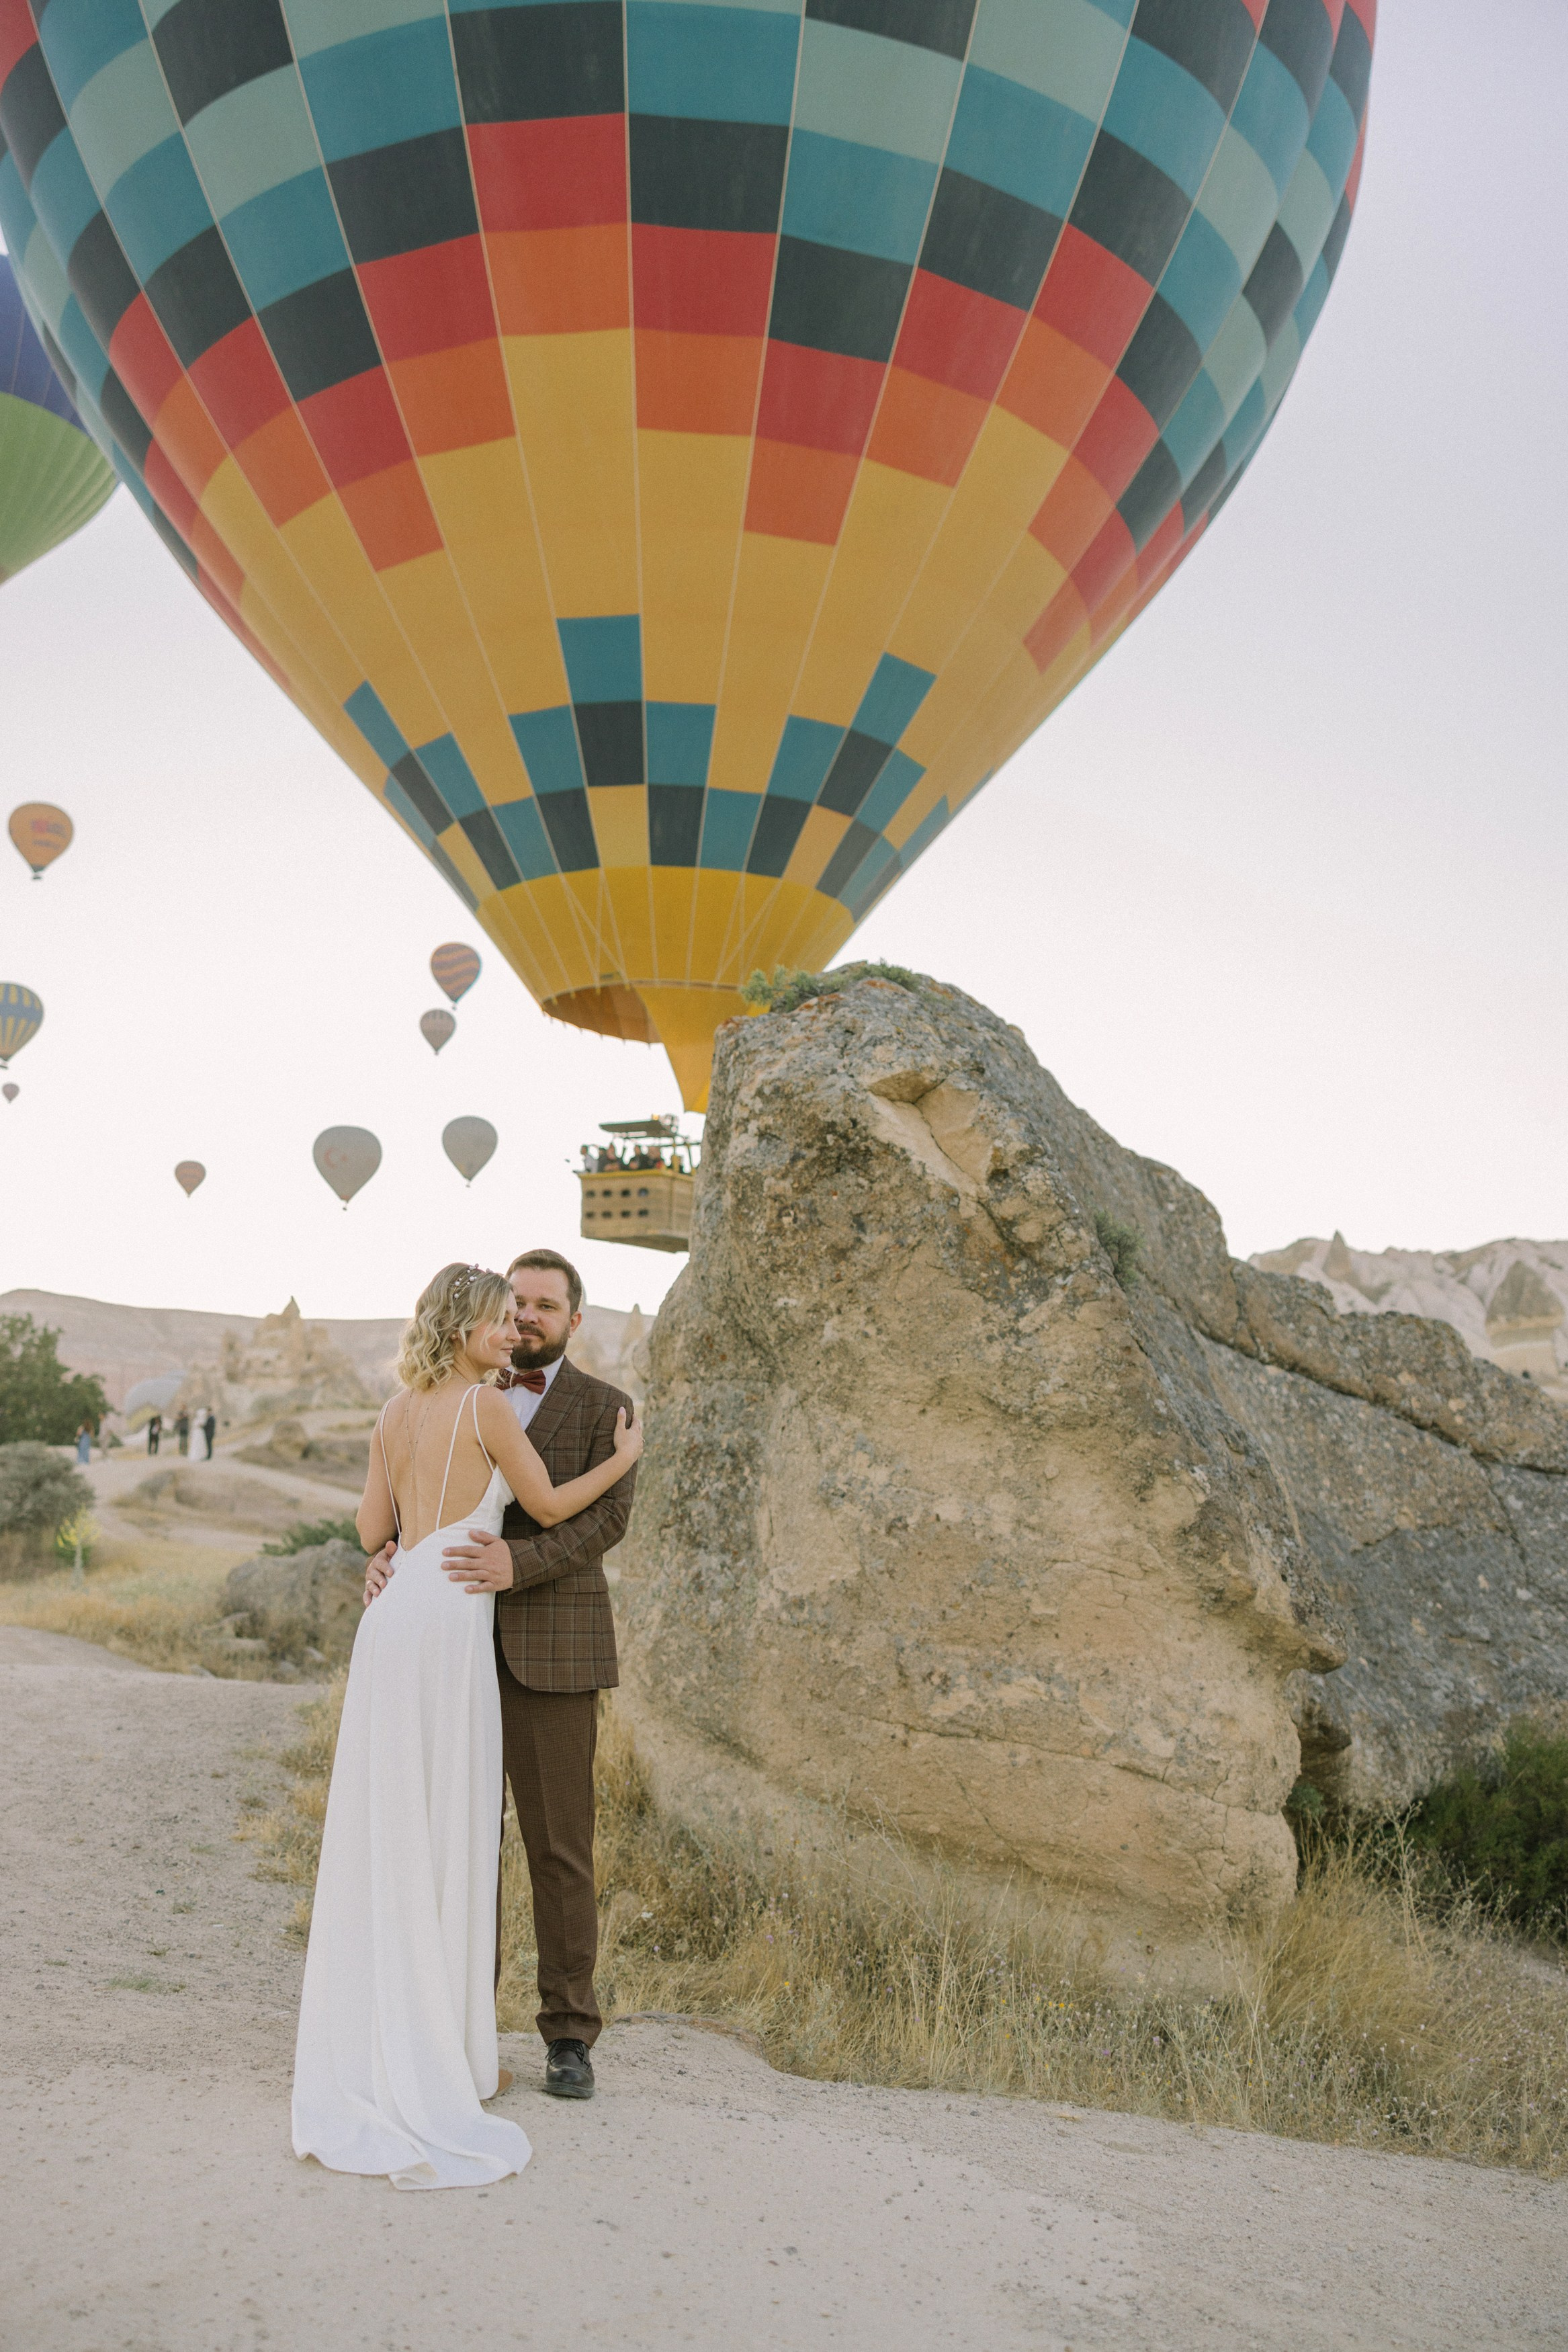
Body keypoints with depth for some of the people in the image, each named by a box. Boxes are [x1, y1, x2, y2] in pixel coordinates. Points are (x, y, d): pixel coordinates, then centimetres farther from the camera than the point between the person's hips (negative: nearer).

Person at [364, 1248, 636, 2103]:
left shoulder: (604, 1409, 0)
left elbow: (605, 1521, -14)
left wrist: (519, 1563, -32)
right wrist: (382, 1559, -19)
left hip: (552, 1650, -3)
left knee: (559, 1845, -1)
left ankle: (568, 2035, 10)